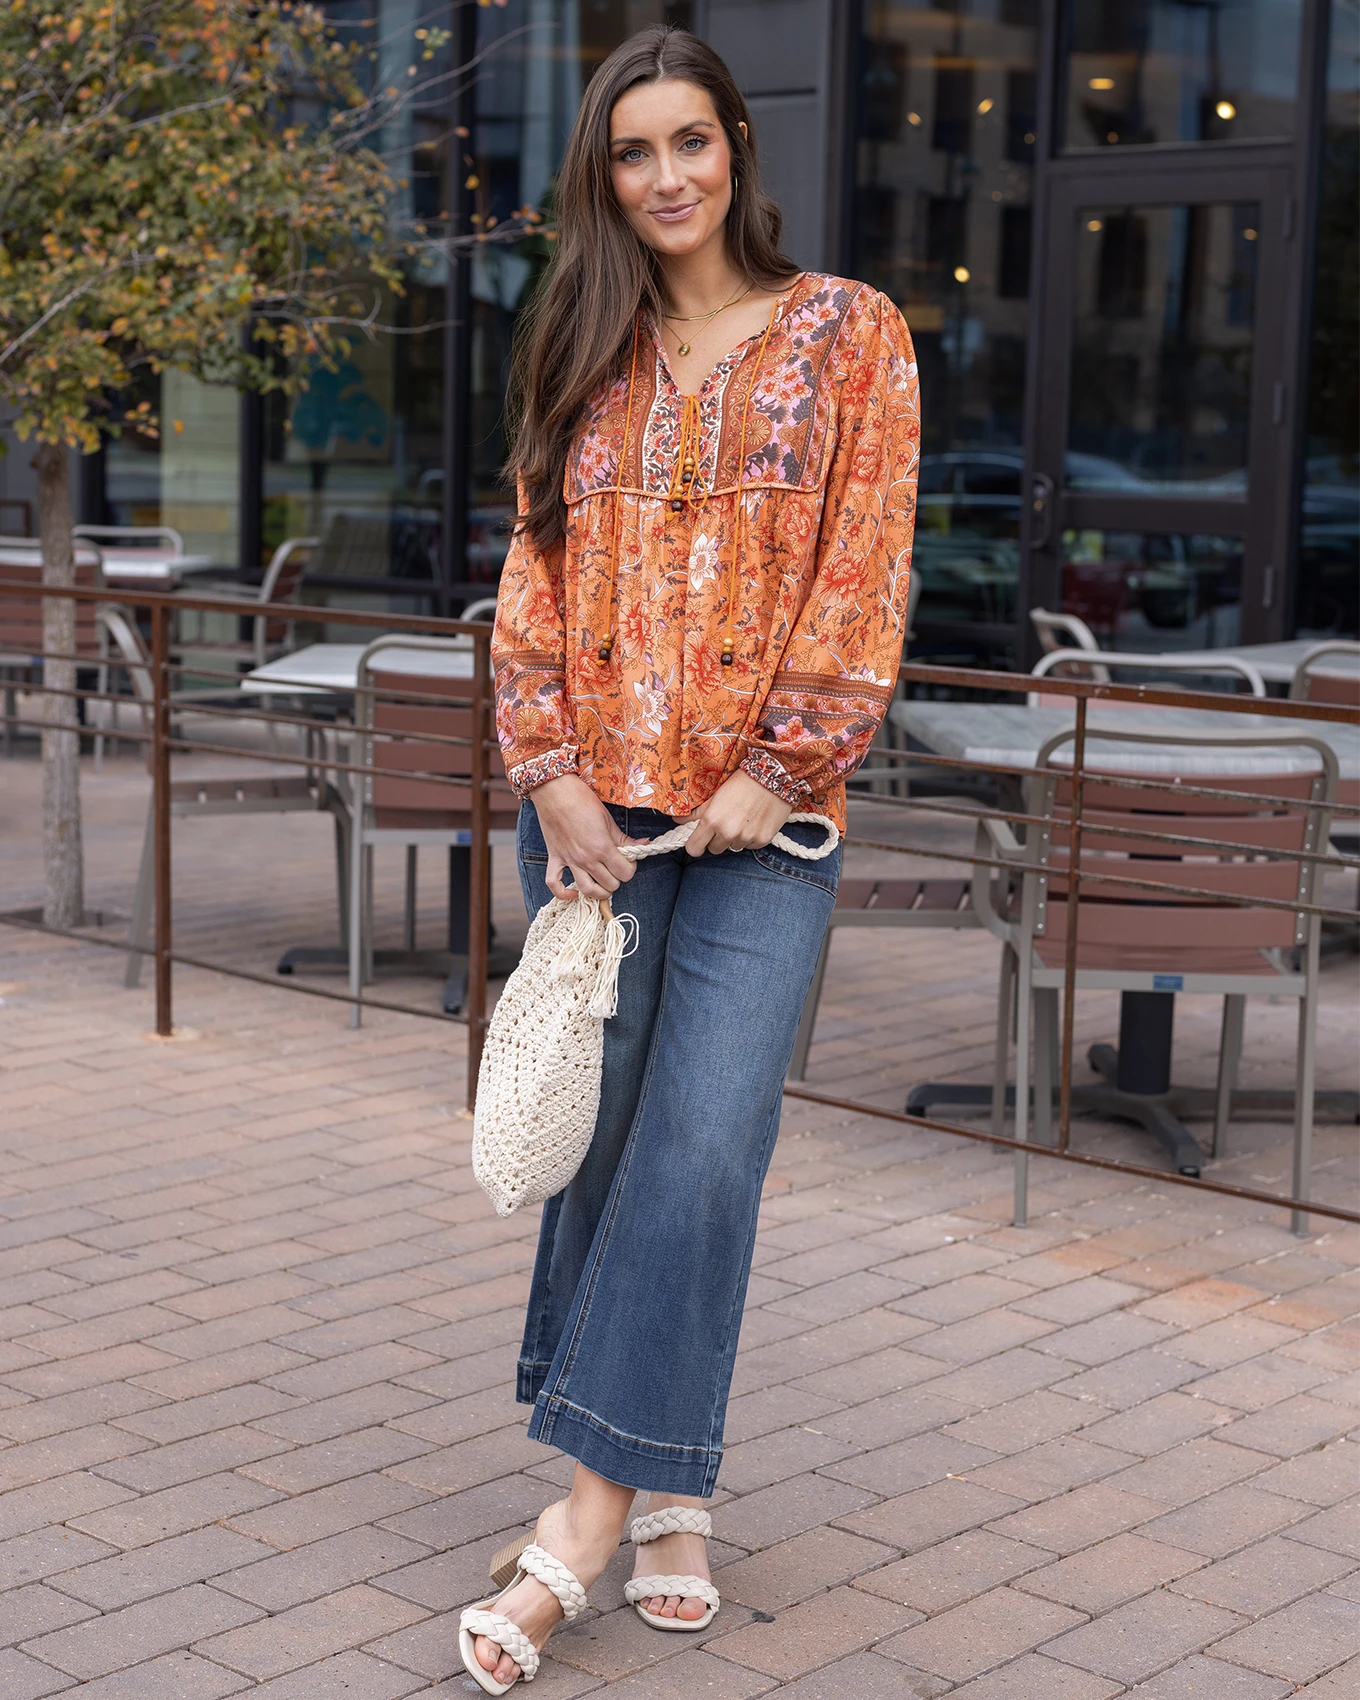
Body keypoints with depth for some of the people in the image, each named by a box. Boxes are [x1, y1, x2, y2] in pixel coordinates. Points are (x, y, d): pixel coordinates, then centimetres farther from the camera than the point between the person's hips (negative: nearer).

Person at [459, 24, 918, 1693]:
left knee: (701, 1149, -12)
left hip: (760, 815, -3)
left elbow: (864, 573, -3)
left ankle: (585, 1515, -8)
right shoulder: (587, 356, 13)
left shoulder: (848, 332, 4)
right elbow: (534, 577, 8)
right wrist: (553, 775, -4)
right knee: (606, 1144, 5)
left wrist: (777, 769, -9)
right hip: (596, 806, 3)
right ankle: (670, 1494, 19)